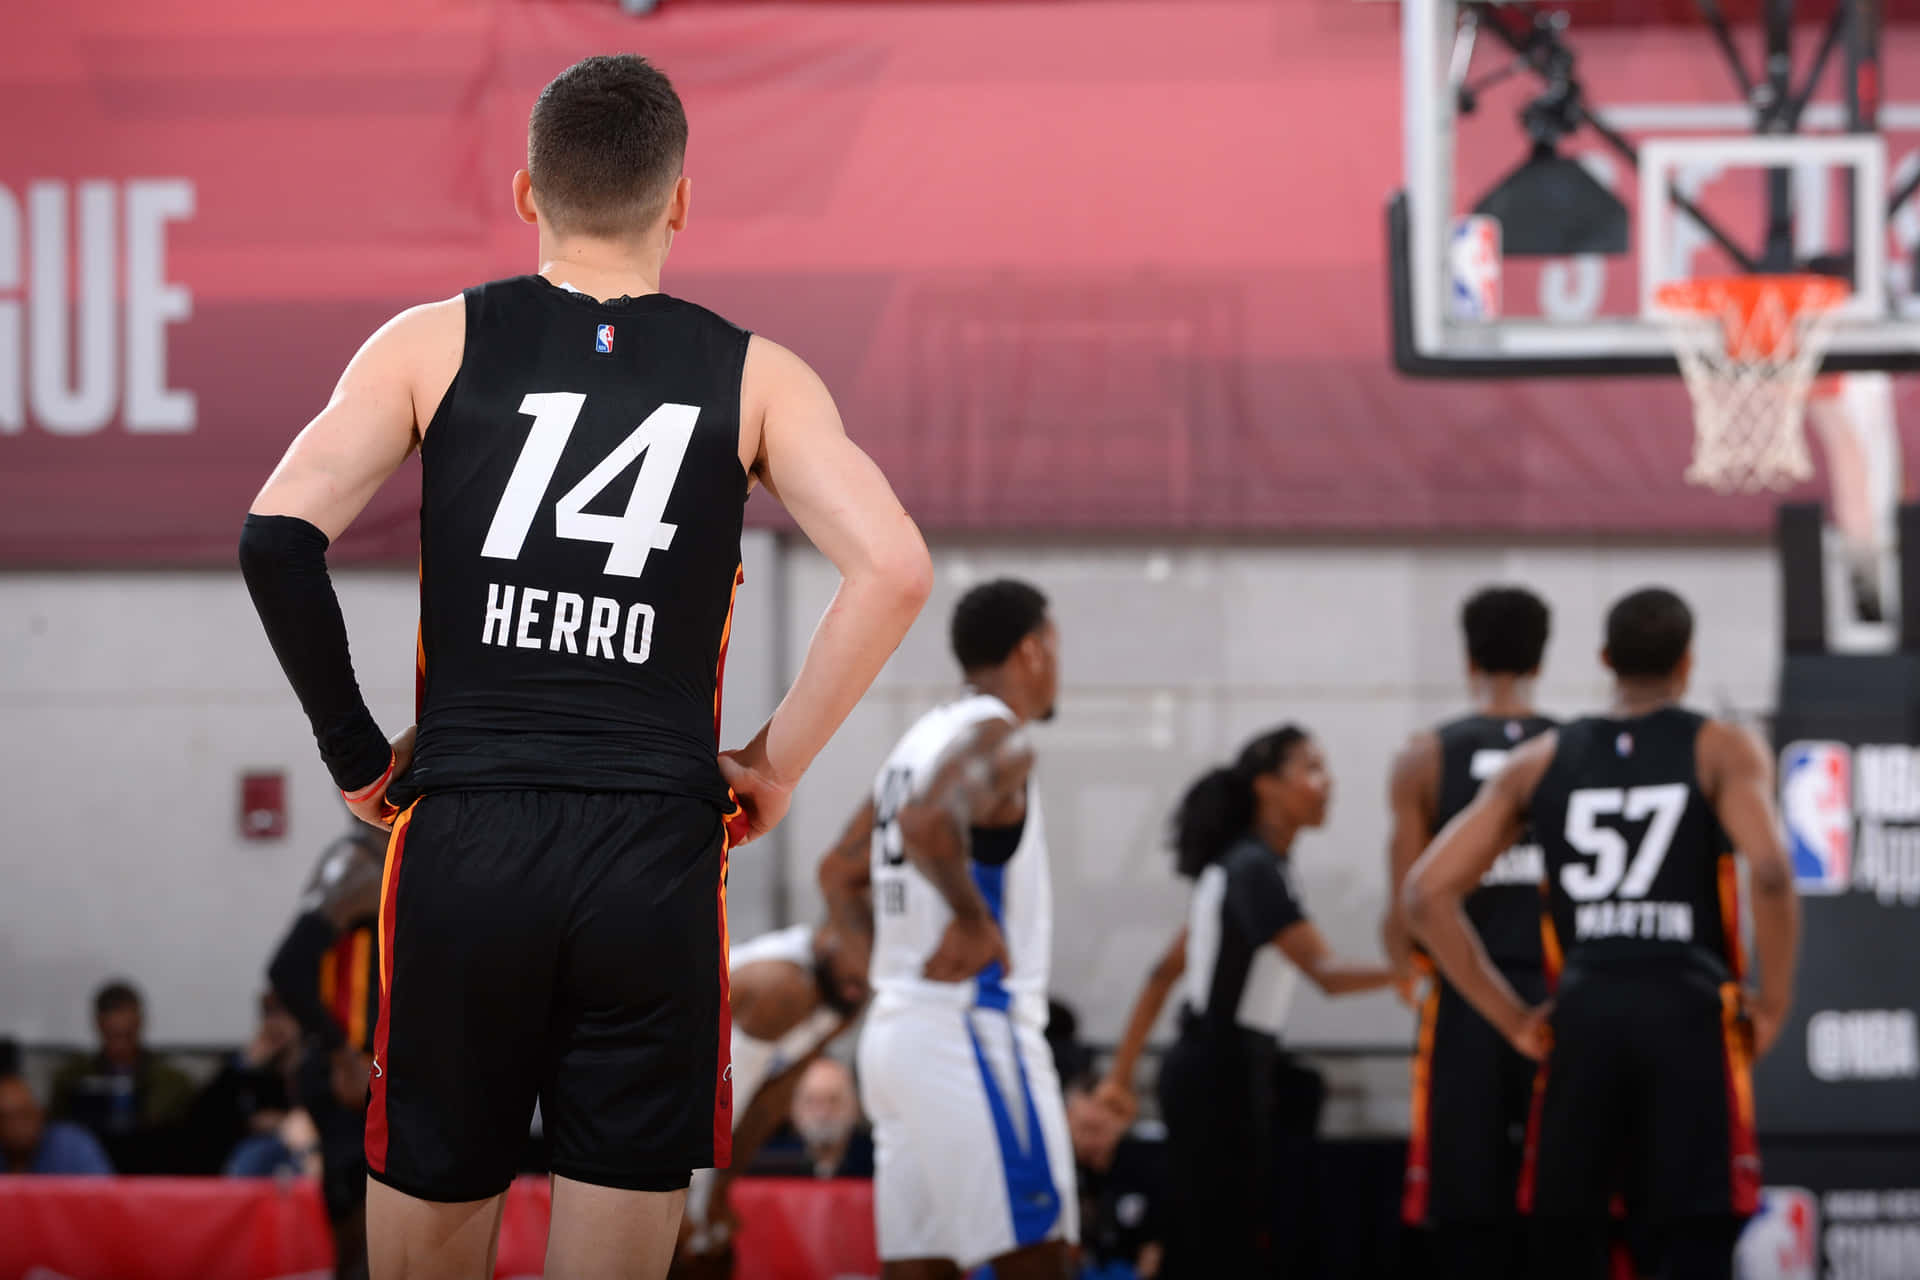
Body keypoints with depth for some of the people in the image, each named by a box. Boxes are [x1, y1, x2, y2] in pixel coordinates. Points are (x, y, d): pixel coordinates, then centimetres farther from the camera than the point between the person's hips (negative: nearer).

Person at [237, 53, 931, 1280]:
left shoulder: (439, 343, 4)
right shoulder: (751, 375, 4)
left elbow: (278, 536, -6)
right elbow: (894, 568, -8)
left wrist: (356, 753, 3)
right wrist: (777, 763, 2)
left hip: (463, 847, 1)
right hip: (655, 853, 0)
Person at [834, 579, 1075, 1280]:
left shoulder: (921, 740, 17)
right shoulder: (998, 737, -11)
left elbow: (839, 872, 27)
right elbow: (928, 822, -31)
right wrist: (972, 917, -20)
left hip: (893, 1030, 9)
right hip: (972, 1030, -9)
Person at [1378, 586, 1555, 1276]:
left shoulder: (1426, 758, 1)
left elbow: (1407, 913, -2)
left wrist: (1407, 961, 18)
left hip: (1466, 1003, -1)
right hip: (1559, 995, 1)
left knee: (1465, 1211, 2)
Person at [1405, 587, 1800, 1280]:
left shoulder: (1541, 761, 14)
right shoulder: (1723, 750, 3)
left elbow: (1428, 892, 8)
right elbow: (1769, 872, -15)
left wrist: (1511, 1017, 10)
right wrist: (1772, 1004, -3)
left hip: (1582, 1019, 3)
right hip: (1689, 1016, -3)